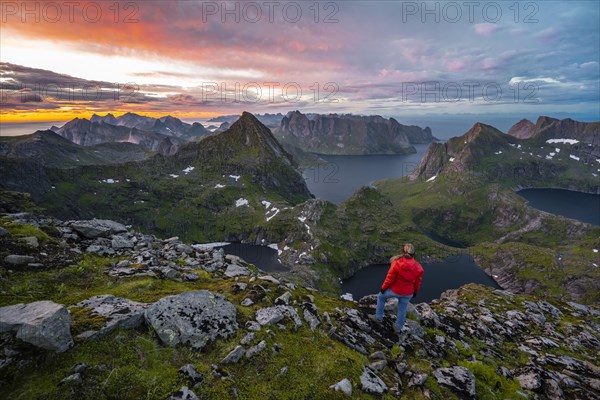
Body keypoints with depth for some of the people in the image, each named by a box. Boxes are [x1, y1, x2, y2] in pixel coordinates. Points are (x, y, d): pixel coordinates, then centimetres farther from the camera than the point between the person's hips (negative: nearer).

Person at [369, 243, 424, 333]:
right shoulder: (418, 267, -15)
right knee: (402, 309, 24)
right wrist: (415, 292, 18)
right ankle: (398, 327, 43)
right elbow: (417, 282, -1)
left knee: (381, 296, 25)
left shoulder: (396, 263, -26)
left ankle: (378, 317, 33)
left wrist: (383, 287, 0)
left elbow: (390, 279, -17)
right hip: (408, 293, 3)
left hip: (395, 290, -3)